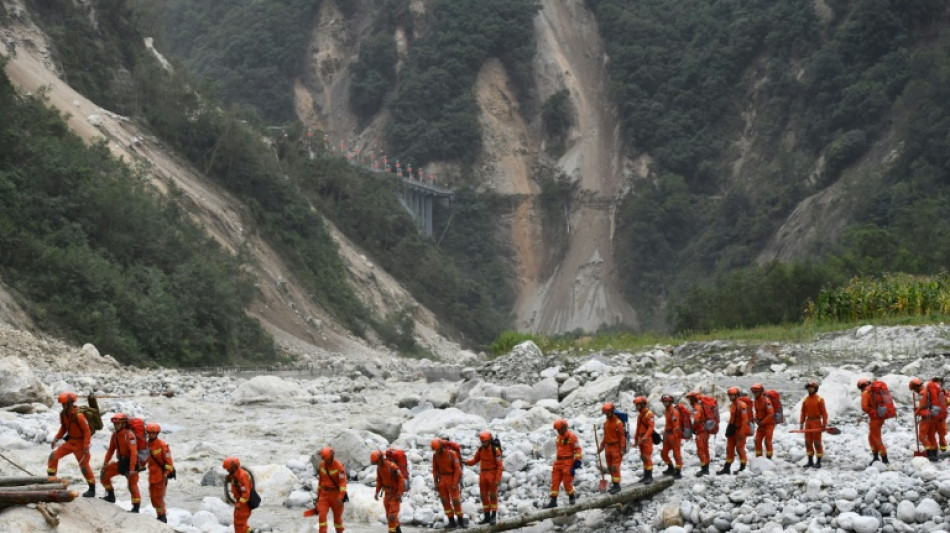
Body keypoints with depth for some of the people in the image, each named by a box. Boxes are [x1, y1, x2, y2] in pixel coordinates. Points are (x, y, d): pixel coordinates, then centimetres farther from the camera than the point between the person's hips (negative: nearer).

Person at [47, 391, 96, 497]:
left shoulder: (79, 415, -25)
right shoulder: (63, 414, -2)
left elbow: (87, 431, -20)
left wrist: (86, 447, -22)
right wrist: (56, 439, 7)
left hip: (80, 443, -7)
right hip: (70, 441, 7)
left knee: (84, 465, -1)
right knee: (53, 456, -3)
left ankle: (92, 489, 11)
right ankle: (50, 479, 9)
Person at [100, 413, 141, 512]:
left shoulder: (129, 435, -21)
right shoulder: (115, 435, 3)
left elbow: (133, 452, -25)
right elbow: (110, 450, 12)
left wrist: (132, 469, -29)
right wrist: (105, 464, 6)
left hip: (131, 462, -7)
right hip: (121, 462, 7)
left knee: (132, 485, -5)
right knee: (104, 475, 1)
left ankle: (136, 507, 4)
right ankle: (110, 496, 16)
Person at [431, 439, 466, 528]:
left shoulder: (452, 454, -16)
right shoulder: (435, 455, 0)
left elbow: (457, 469, -14)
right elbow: (435, 469, 8)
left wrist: (455, 483, -17)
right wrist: (436, 482, 2)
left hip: (452, 479, -4)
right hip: (442, 480, 4)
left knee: (456, 500, -6)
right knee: (445, 501, 2)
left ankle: (460, 521, 6)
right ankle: (451, 521, 9)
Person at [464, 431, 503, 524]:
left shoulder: (495, 450, -16)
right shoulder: (481, 449, 3)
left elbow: (500, 466, -15)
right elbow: (475, 460, 8)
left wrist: (498, 479, -21)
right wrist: (466, 462, -12)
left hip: (493, 475, -6)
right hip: (483, 475, 6)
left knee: (493, 496, -2)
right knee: (484, 496, 6)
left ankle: (493, 517, 7)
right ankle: (487, 517, 14)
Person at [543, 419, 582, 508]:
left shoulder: (571, 436, -11)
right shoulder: (559, 436, 13)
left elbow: (578, 449, -11)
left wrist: (577, 461, -15)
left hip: (568, 462, -7)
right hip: (558, 462, 7)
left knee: (567, 482, -2)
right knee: (555, 481, 2)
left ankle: (571, 498, 20)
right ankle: (553, 501, 4)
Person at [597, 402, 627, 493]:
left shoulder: (618, 422, -13)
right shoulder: (606, 423, 12)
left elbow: (622, 436, -13)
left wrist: (622, 449, -16)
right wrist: (602, 446, 19)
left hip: (616, 447, -8)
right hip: (608, 447, 8)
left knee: (615, 467, -9)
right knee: (610, 468, 10)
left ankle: (617, 485, -5)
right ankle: (614, 485, 18)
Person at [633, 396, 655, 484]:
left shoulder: (649, 414, -12)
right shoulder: (640, 415, 15)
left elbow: (651, 427, -21)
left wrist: (645, 437, -31)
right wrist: (636, 439, 20)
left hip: (647, 439, -9)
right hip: (641, 439, 9)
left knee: (647, 457, -9)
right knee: (643, 457, 13)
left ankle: (649, 476, -6)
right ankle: (646, 475, 21)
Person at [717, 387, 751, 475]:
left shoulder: (742, 405, -17)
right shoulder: (732, 405, 11)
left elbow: (745, 420, -20)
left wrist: (742, 433, -23)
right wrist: (729, 429, 17)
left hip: (741, 429, -9)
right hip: (733, 429, 9)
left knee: (740, 448, -4)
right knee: (730, 448, 9)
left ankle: (743, 468, 6)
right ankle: (727, 468, 14)